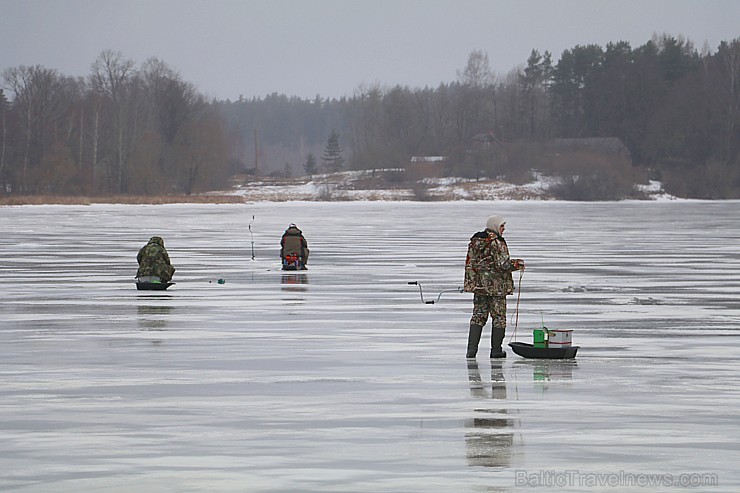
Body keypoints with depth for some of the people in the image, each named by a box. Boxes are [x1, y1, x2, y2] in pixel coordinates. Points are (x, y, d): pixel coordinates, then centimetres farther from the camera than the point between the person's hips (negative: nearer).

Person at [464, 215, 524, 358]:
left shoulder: (475, 241, 9)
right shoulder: (497, 243, -14)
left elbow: (469, 263, 13)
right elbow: (503, 264, -20)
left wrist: (471, 282, 19)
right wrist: (518, 264, -3)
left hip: (479, 285, 6)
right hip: (496, 285, -6)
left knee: (478, 316, 9)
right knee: (499, 317, 3)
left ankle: (471, 349, 2)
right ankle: (496, 350, 5)